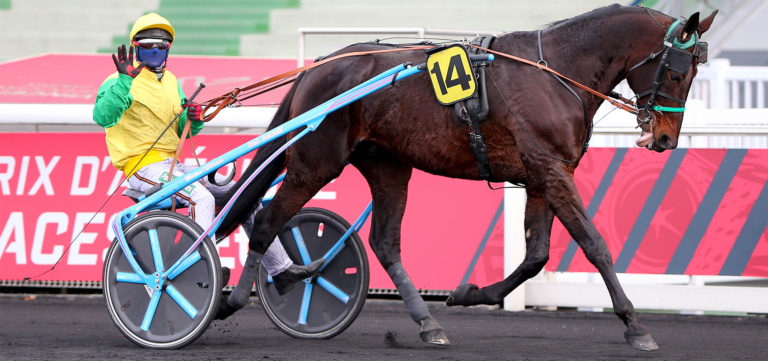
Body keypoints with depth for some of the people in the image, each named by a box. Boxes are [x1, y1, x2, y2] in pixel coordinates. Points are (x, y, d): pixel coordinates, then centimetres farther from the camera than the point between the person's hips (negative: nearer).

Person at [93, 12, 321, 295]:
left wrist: (195, 120, -2)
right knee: (200, 197, -33)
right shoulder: (119, 82, -5)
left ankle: (281, 270, 7)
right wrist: (123, 81, -34)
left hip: (172, 165, 8)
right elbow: (103, 117, -24)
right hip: (144, 167, -8)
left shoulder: (170, 81, 19)